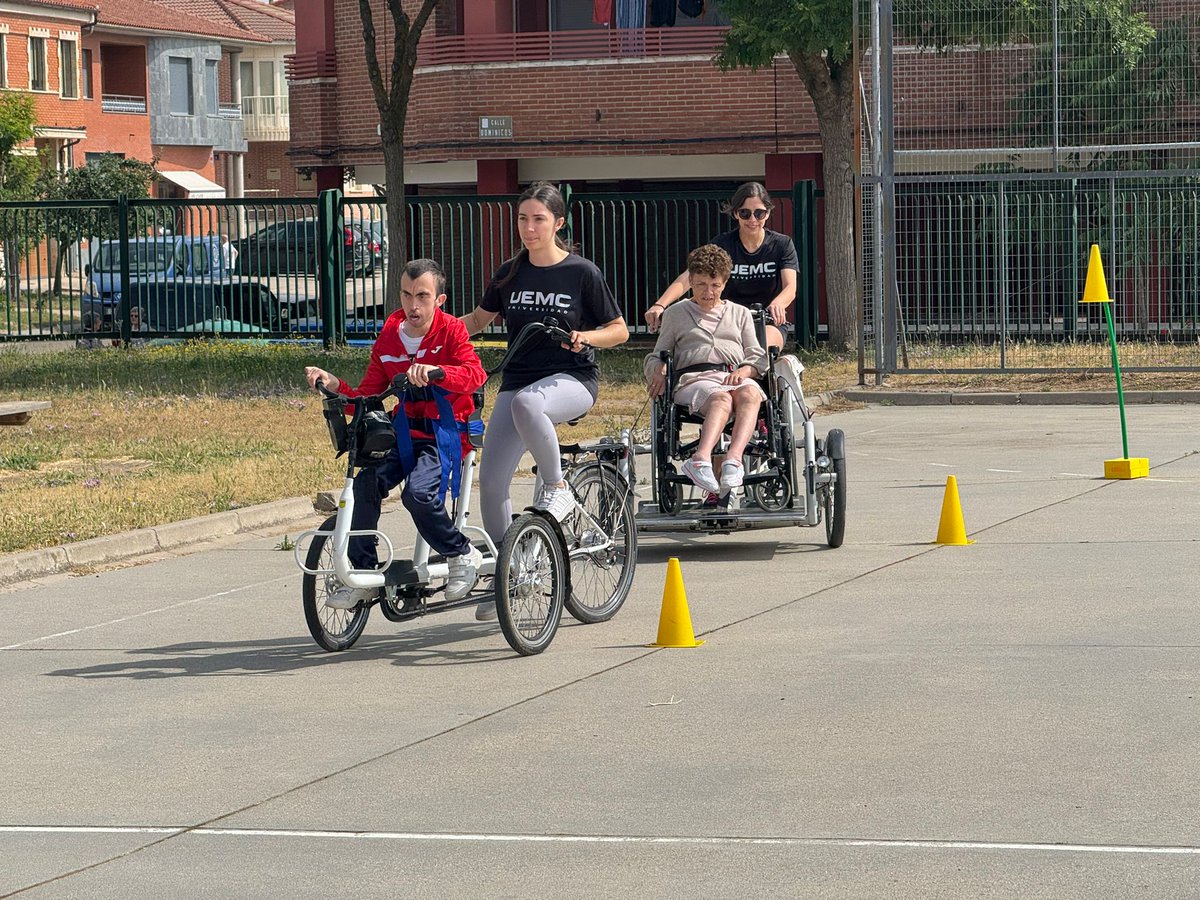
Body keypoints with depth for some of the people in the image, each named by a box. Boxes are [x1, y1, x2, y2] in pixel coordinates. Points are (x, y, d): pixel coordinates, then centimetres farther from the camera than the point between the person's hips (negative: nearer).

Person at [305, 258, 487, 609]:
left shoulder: (450, 331, -5)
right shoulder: (388, 340, 8)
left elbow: (475, 374, -24)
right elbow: (365, 399, 9)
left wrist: (435, 371, -42)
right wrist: (335, 385, -10)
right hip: (405, 432, 5)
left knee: (418, 492, -31)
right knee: (364, 483, -22)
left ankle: (462, 555, -6)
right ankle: (363, 574, -11)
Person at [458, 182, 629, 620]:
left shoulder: (582, 272, -4)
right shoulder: (509, 274, 8)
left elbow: (619, 330, 2)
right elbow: (478, 320, 21)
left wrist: (584, 337, -18)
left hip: (571, 378, -5)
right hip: (517, 380, 5)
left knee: (526, 402, -41)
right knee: (491, 480, -7)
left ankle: (556, 488, -19)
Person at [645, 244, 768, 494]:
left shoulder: (740, 314, 30)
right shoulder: (676, 314, 27)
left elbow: (757, 357, 21)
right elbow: (657, 355, 23)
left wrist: (745, 371, -4)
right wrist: (657, 371, -2)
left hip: (735, 377, 2)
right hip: (693, 378, -2)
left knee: (750, 394, -39)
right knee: (721, 398, -40)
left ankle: (734, 458, -59)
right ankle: (702, 460, -65)